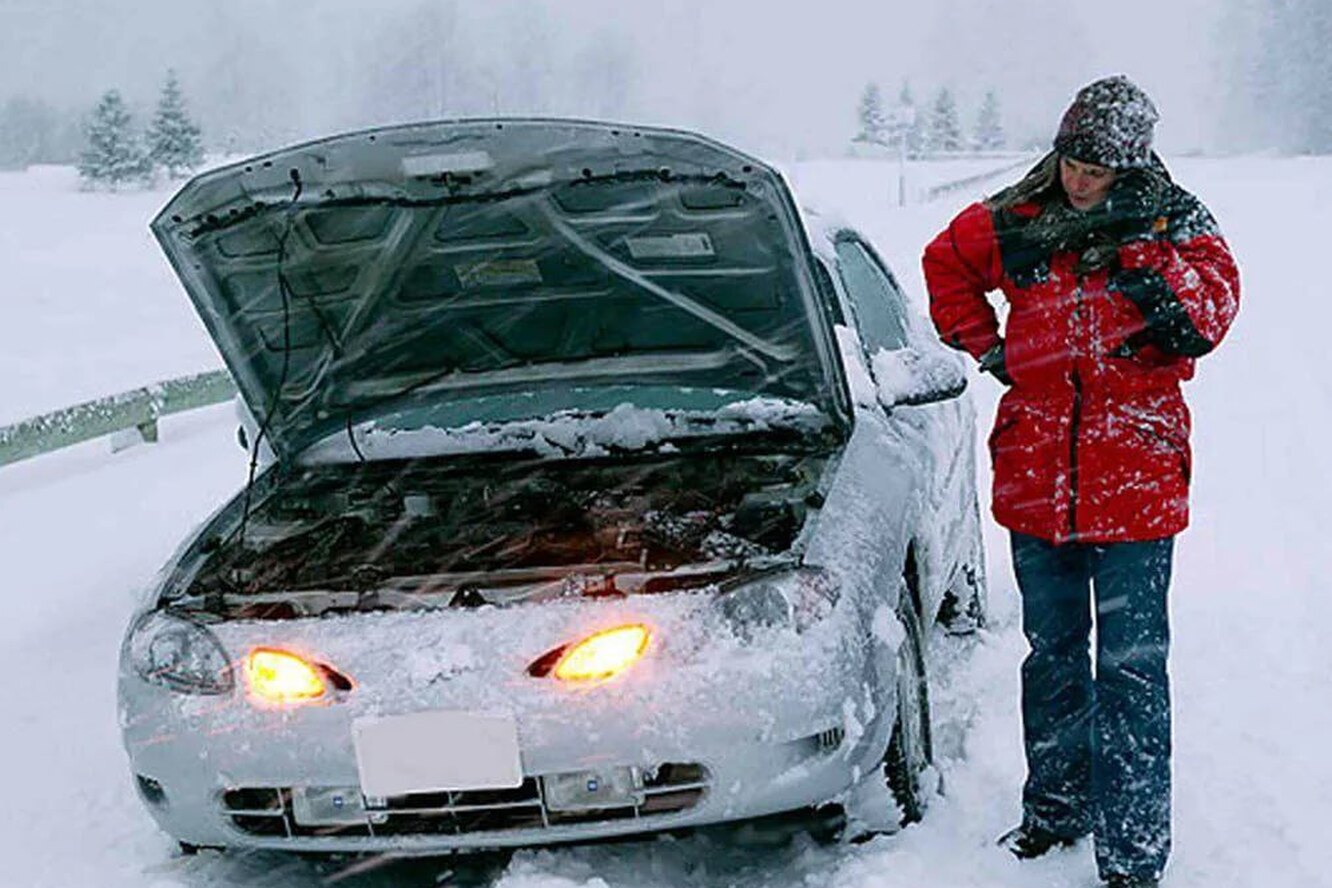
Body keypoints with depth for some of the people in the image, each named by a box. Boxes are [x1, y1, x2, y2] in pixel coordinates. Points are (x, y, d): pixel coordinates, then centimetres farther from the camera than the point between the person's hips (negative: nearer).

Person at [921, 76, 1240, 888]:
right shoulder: (1018, 222, 3)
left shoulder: (1174, 224, -3)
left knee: (1132, 670, -4)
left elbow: (1211, 313, -17)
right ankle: (1054, 811, 33)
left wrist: (1142, 247, -24)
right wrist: (986, 346, 11)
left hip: (1134, 482, -3)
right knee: (1052, 654, 17)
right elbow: (947, 262, 21)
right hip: (1035, 478, 4)